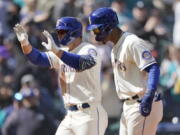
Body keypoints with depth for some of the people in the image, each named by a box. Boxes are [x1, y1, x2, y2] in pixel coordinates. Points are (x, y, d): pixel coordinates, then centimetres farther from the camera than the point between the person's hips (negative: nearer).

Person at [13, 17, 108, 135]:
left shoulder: (88, 50, -10)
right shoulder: (61, 53, 14)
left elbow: (83, 63, -32)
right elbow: (38, 58, 2)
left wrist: (56, 51, -41)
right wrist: (25, 43, -17)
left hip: (89, 114, -8)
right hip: (70, 116, 8)